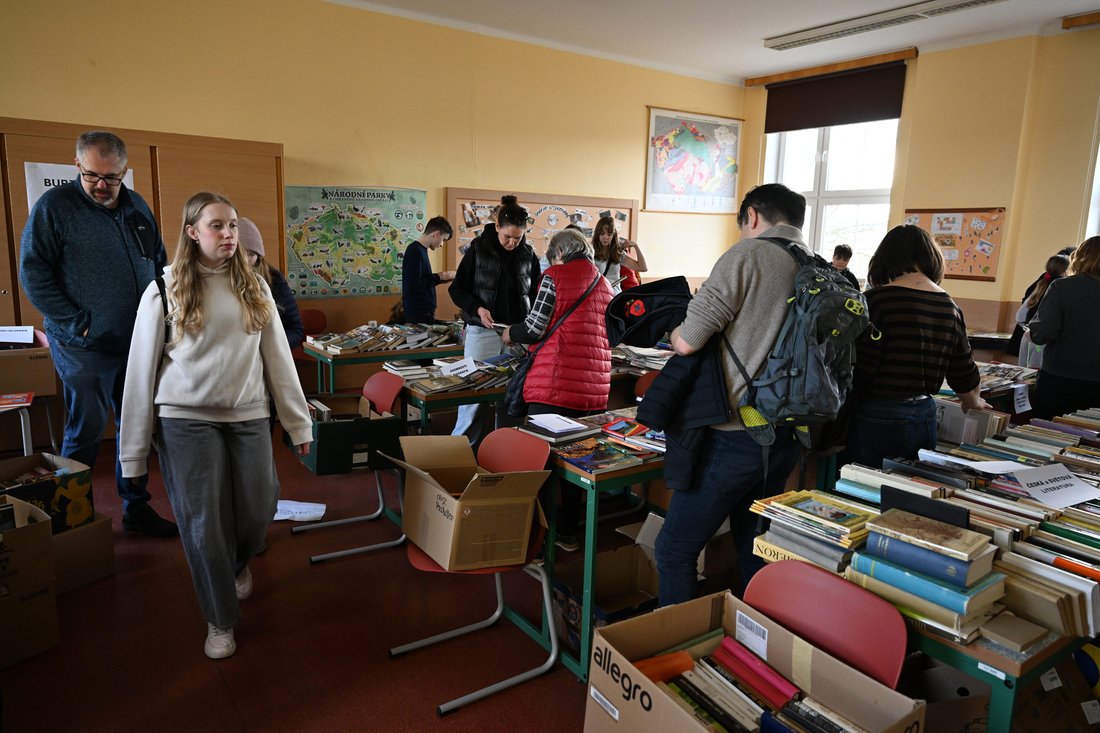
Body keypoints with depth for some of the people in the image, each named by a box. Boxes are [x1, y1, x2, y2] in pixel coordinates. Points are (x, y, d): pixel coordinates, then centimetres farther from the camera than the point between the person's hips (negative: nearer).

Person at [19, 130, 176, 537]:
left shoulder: (137, 207, 9)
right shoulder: (54, 206, -7)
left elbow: (160, 264, 18)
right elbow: (33, 273, -9)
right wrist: (78, 322, -14)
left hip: (138, 343, 5)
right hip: (85, 348, -5)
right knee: (85, 433, 3)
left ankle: (136, 508, 24)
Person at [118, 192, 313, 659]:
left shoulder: (253, 286, 4)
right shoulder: (166, 289, -3)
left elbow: (278, 356, 5)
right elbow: (142, 366, -1)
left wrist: (299, 423, 3)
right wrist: (134, 450, -1)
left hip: (248, 416, 3)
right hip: (187, 420, -2)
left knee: (257, 513, 7)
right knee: (203, 523, 2)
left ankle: (238, 565, 43)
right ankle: (220, 620, 24)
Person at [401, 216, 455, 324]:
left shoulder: (420, 249, 13)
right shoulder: (415, 250, -15)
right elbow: (413, 285, -22)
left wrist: (444, 277, 12)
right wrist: (439, 277, -13)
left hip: (424, 312, 10)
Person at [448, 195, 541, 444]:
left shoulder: (528, 255, 6)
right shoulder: (478, 249, -1)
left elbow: (536, 294, 13)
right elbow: (457, 289, 3)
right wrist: (477, 308, -15)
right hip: (483, 331, -2)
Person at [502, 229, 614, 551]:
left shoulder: (555, 276, -3)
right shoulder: (605, 284, 15)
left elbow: (534, 328, -6)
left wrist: (510, 334, 14)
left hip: (556, 385, -6)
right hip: (595, 389, 6)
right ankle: (568, 532, 24)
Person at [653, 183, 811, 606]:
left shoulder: (748, 255, -11)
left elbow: (686, 342, -16)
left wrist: (677, 332, 7)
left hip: (735, 437, -7)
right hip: (786, 439, 8)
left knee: (674, 550, 4)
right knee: (754, 552, 21)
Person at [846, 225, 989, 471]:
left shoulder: (878, 299, -13)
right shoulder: (950, 307, 6)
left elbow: (861, 369, -16)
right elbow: (964, 373, 13)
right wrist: (974, 403, 33)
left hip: (878, 420, -6)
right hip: (925, 418, 6)